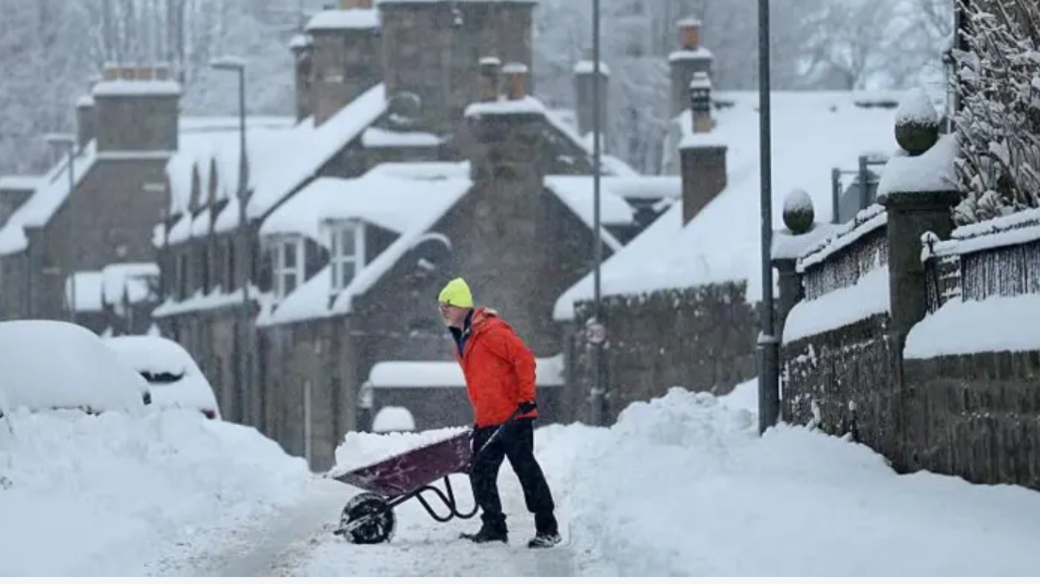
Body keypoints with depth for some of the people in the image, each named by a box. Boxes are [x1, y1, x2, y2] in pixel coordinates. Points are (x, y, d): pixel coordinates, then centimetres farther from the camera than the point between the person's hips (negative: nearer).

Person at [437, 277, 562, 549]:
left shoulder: (490, 330, -13)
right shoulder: (461, 340, 17)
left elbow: (524, 358, -17)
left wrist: (526, 397, -18)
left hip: (513, 415, -9)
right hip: (487, 421, 9)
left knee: (526, 470, -5)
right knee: (481, 474, 4)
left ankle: (548, 529, 1)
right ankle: (494, 527, 12)